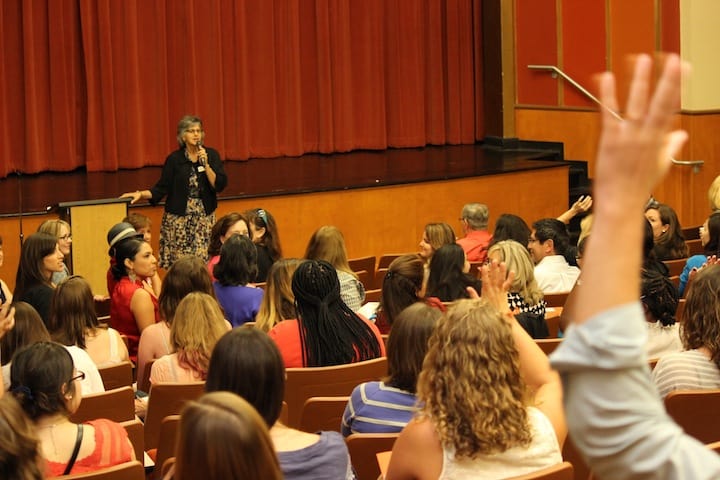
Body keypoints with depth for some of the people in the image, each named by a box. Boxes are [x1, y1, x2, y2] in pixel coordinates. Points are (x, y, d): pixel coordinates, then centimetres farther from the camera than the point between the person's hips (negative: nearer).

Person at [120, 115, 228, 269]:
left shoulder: (211, 155, 3)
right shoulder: (174, 159, -1)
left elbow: (220, 185, -5)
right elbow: (161, 189, 2)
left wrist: (205, 164, -14)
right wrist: (141, 194, -12)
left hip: (204, 218, 1)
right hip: (178, 220, -1)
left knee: (204, 261, -7)